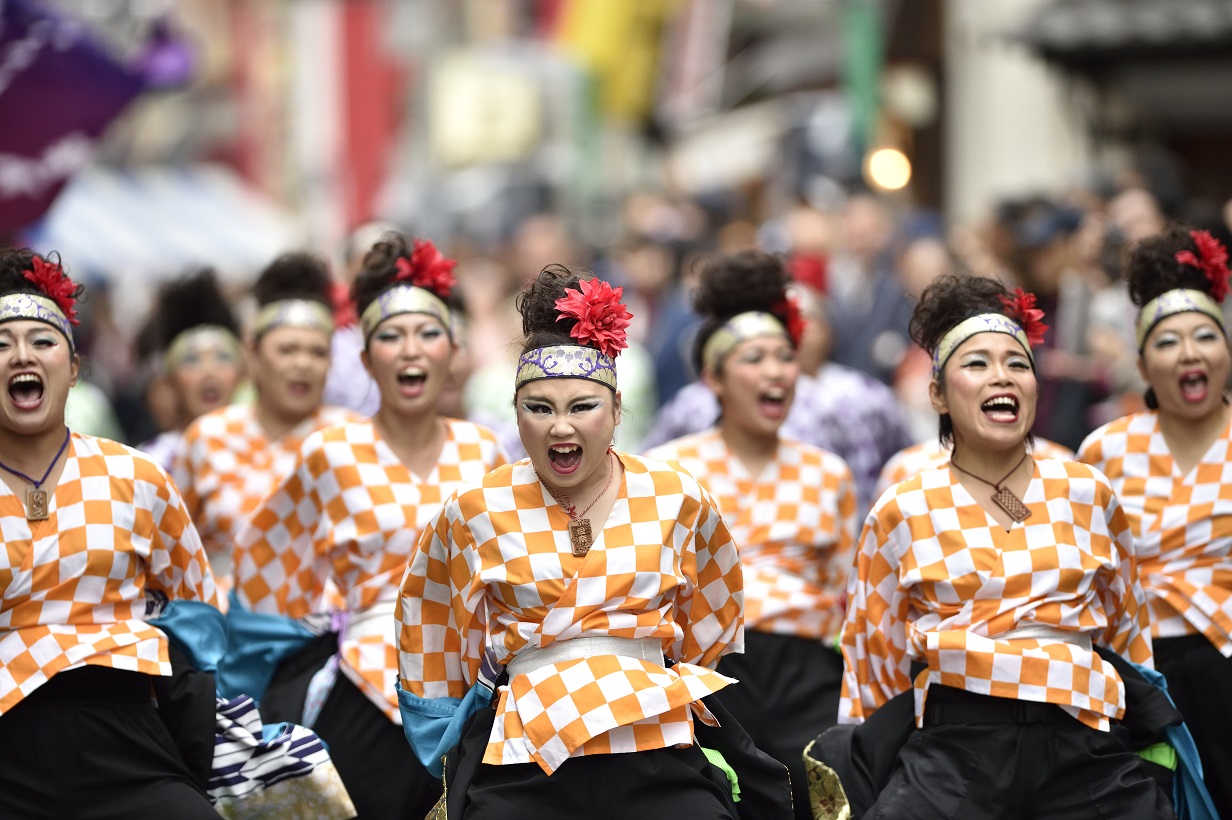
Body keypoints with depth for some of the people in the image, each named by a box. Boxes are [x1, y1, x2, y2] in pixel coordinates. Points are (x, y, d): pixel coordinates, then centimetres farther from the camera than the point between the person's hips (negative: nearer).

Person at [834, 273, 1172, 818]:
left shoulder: (1087, 494, 12)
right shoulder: (902, 512, 8)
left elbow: (1126, 627, 23)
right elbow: (872, 652, 16)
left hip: (1085, 747, 2)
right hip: (957, 747, -2)